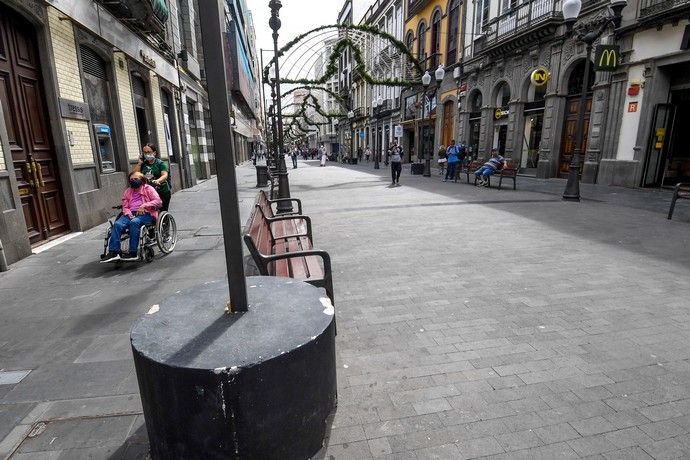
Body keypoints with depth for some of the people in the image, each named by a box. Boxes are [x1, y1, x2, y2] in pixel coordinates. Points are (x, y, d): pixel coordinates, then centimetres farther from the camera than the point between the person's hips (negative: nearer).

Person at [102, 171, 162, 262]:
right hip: (131, 214, 5)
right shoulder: (128, 191, 27)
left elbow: (158, 201, -1)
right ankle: (113, 252, -30)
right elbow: (125, 206, 21)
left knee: (134, 222, -37)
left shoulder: (148, 188, 12)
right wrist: (128, 213, -3)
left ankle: (132, 253, -37)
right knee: (117, 224, -26)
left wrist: (144, 205, -13)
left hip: (145, 214, -5)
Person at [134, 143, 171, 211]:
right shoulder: (143, 164, 13)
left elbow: (165, 175, -16)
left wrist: (158, 181, -36)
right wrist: (139, 163, 3)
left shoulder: (161, 163, -1)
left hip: (162, 192, -4)